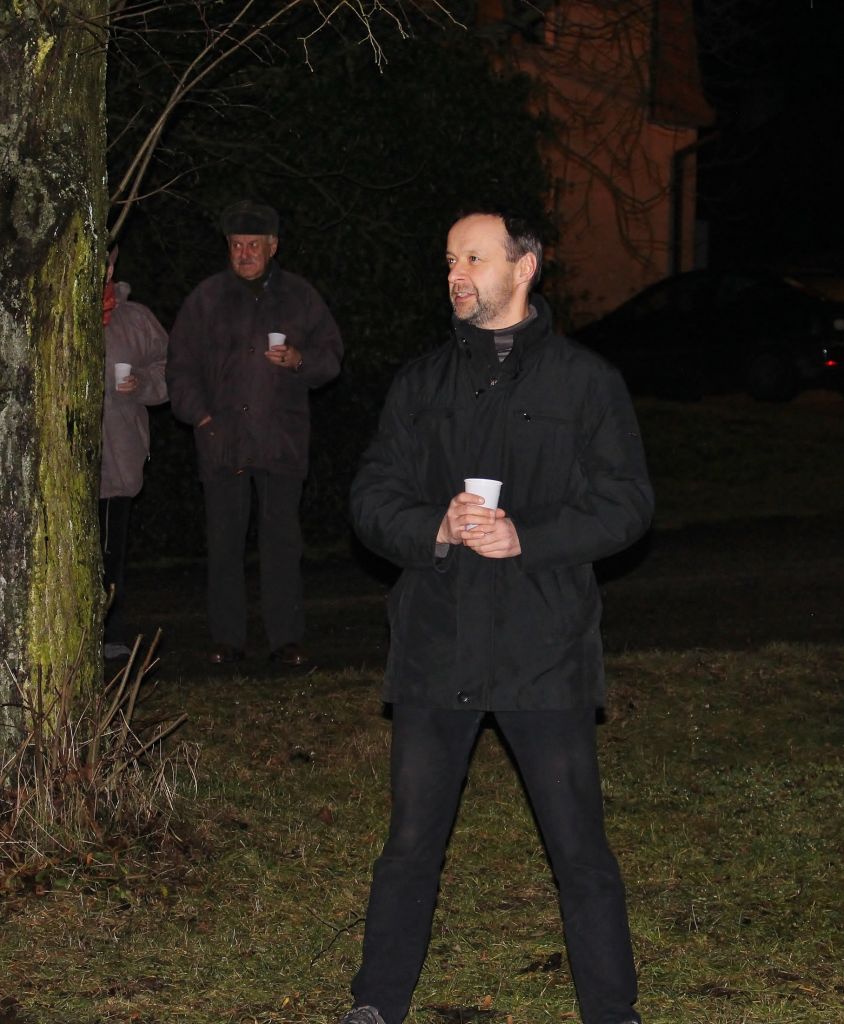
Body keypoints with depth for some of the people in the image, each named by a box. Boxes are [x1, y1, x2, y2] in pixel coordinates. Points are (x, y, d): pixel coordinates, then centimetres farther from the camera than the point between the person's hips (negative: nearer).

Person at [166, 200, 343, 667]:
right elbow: (181, 365, 9)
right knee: (224, 544, 2)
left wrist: (298, 359, -9)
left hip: (282, 439, 0)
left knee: (282, 541, 0)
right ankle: (227, 640, 9)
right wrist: (200, 415, -2)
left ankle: (286, 638, 5)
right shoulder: (207, 297, 8)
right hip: (222, 437, 0)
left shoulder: (299, 296, 9)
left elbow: (331, 356, 12)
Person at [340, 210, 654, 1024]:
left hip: (545, 651, -2)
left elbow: (626, 504, -2)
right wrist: (437, 529, -13)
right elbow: (371, 498, 7)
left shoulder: (586, 382, 3)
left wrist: (526, 538, -15)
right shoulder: (422, 384, 12)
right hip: (436, 648, 2)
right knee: (410, 846, 9)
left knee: (580, 852, 2)